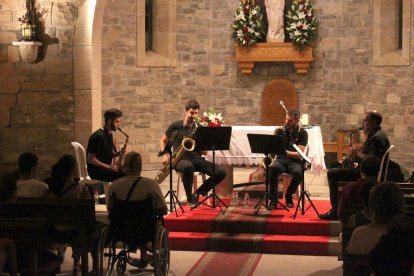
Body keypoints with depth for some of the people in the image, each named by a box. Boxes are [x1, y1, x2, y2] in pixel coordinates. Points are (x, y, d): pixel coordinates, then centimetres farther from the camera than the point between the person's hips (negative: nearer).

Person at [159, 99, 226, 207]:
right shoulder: (175, 126, 4)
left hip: (197, 159, 4)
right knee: (188, 167, -43)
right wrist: (165, 155, -1)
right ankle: (190, 199, -21)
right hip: (181, 160, -3)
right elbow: (163, 141, 16)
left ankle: (198, 194, -2)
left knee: (221, 172, -20)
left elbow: (205, 152, 8)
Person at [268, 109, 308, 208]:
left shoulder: (302, 133, -1)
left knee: (297, 172, -36)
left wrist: (285, 151, -23)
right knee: (273, 168, -34)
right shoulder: (281, 130, 8)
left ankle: (288, 197, -9)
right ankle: (273, 199, -27)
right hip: (281, 160, 2)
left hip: (294, 161, -2)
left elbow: (299, 154, -9)